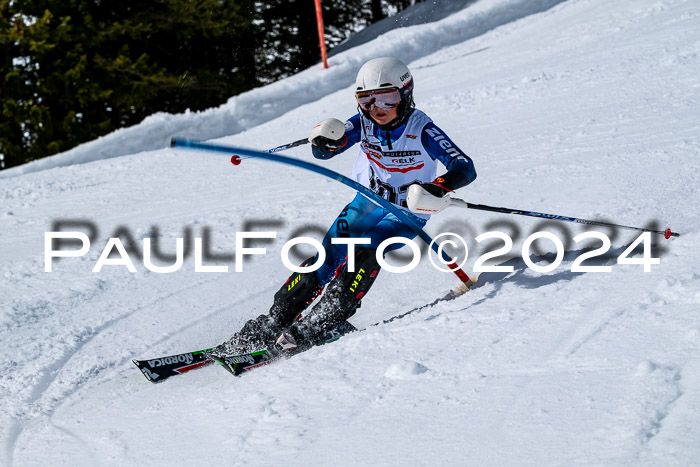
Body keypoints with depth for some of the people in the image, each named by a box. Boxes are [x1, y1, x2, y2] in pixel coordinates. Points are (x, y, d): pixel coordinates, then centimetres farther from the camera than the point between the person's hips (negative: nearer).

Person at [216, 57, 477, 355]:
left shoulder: (421, 130, -24)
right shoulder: (365, 123, -13)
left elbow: (465, 169, -30)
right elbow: (323, 152, -15)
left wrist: (437, 187, -50)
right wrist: (328, 139, -40)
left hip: (406, 214, -3)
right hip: (368, 201, 3)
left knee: (365, 252, -29)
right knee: (327, 258, -13)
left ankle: (317, 326, -29)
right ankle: (272, 324, -7)